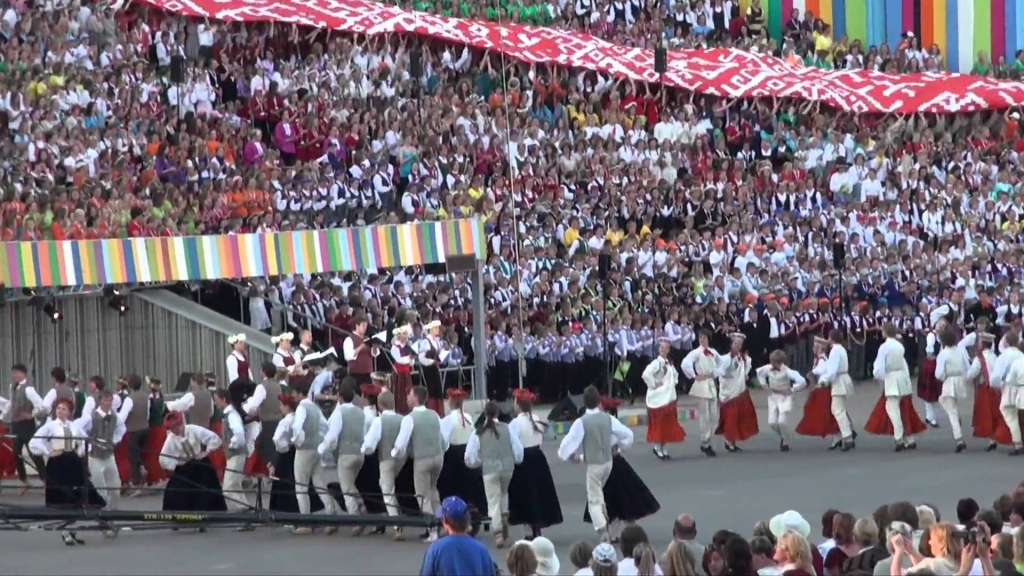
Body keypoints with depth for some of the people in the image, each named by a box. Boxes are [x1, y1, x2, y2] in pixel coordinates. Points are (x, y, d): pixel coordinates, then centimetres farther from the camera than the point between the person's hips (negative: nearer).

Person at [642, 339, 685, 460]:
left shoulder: (669, 363, 11)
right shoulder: (656, 363, -14)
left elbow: (675, 375, 31)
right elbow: (646, 374, -31)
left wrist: (674, 383, 12)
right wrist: (654, 384, -20)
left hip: (669, 397, 8)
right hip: (658, 398, -8)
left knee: (668, 424, 10)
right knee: (659, 424, -4)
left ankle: (662, 448, 18)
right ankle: (657, 448, 5)